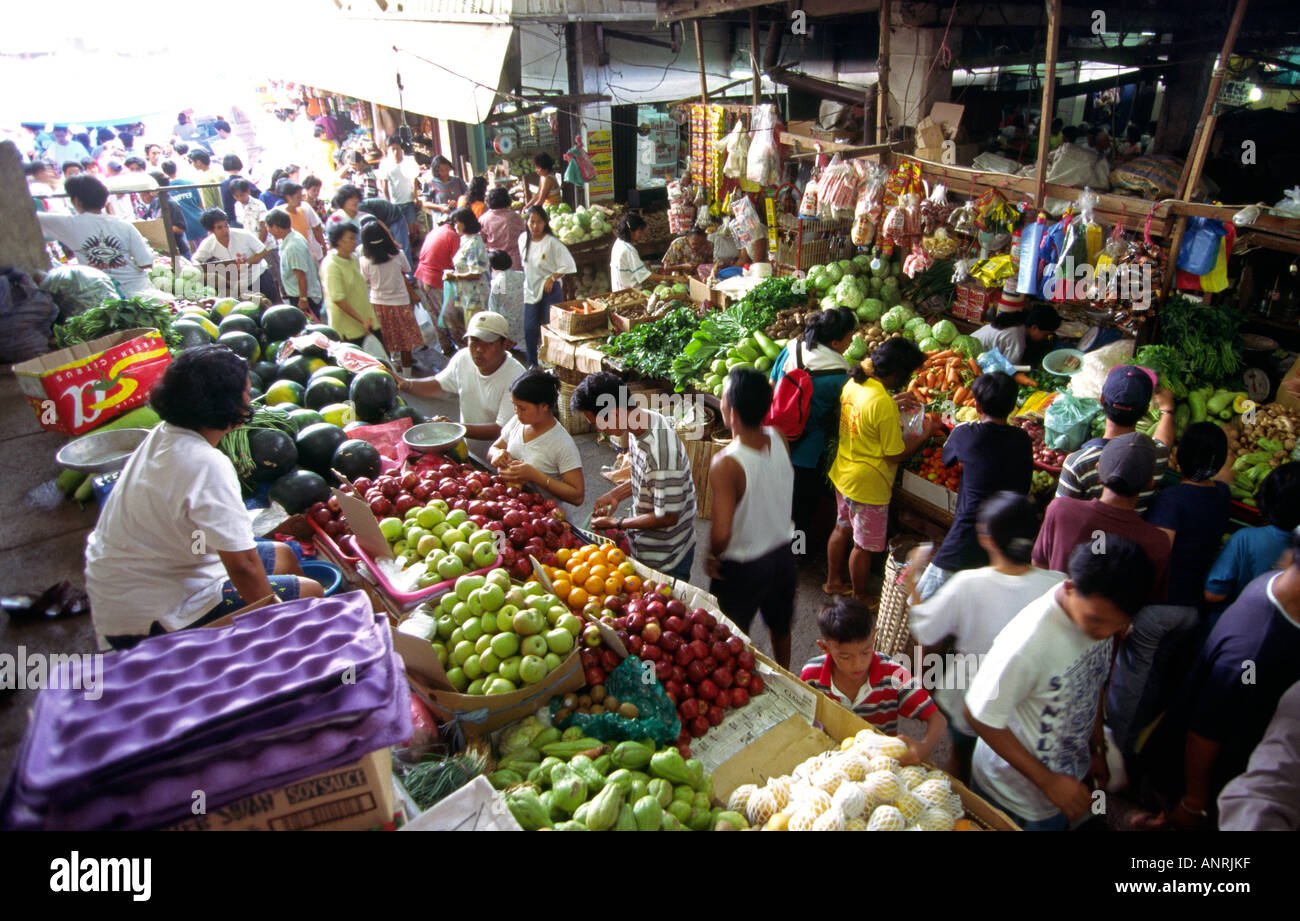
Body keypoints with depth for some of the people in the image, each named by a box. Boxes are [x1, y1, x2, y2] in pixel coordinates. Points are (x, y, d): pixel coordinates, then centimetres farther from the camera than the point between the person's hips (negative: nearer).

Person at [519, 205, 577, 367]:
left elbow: (568, 265, -13)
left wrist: (552, 278, -14)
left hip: (550, 289, -5)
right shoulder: (523, 239, 2)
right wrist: (528, 279, 15)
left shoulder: (552, 242, -15)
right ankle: (532, 364, 18)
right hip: (531, 289, 5)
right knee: (529, 328, 4)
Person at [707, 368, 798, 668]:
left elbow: (721, 533, -33)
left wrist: (712, 557, -14)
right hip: (783, 553, 6)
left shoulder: (726, 465, -32)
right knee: (780, 628, 30)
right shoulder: (779, 440, -14)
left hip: (742, 567, -6)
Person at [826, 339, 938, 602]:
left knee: (842, 529, 26)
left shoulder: (853, 383, -5)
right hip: (868, 486, -9)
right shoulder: (883, 405, -30)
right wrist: (925, 433, -8)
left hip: (842, 473, 9)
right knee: (864, 546, 11)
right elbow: (895, 454, -21)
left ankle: (834, 581, 45)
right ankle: (859, 599, 29)